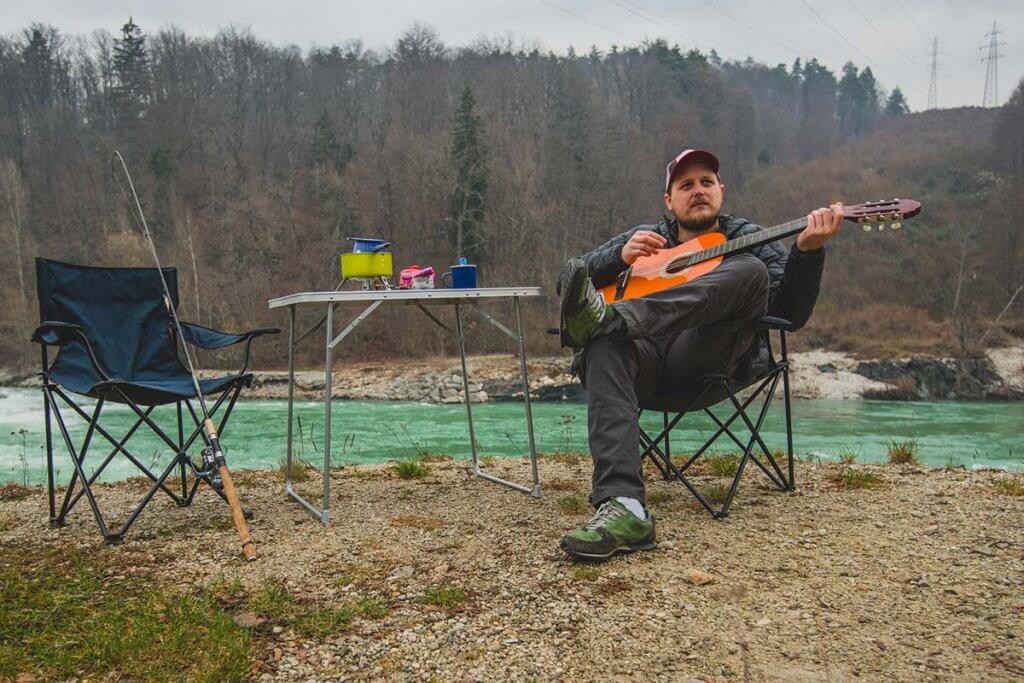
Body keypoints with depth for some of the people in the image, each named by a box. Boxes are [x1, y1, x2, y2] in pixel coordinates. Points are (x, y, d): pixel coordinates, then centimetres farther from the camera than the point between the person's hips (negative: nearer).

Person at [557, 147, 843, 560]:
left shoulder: (748, 239, 23)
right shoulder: (644, 238, 27)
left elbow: (790, 315, 7)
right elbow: (567, 279, 16)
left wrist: (807, 252, -9)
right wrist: (619, 255, -2)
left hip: (708, 356, -1)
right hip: (645, 358, 1)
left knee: (752, 272, -27)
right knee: (603, 349, -36)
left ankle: (608, 316, -48)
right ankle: (622, 507, -51)